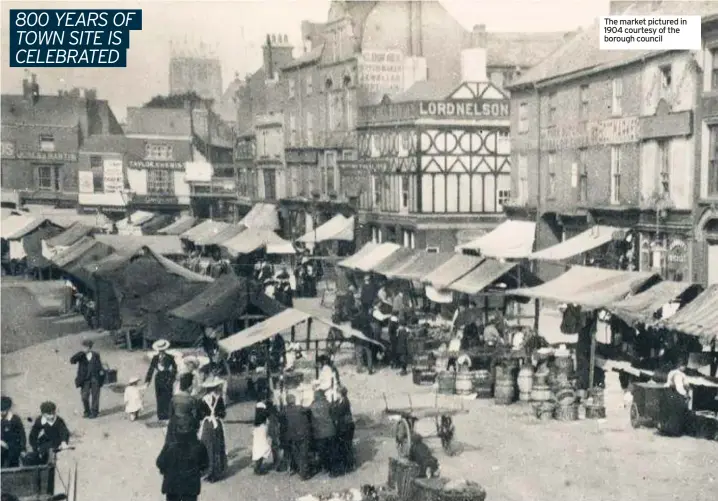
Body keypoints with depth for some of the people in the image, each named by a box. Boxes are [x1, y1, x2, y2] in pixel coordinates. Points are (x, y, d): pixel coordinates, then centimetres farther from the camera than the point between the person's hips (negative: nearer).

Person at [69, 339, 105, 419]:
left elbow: (99, 364, 16)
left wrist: (101, 370, -2)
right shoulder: (81, 356, 4)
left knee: (95, 396, 1)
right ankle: (87, 412, 15)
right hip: (85, 379, 0)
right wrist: (81, 353, -16)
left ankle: (94, 412, 9)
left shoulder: (96, 355, 8)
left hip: (95, 379, 0)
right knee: (84, 396, -3)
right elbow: (72, 360, -11)